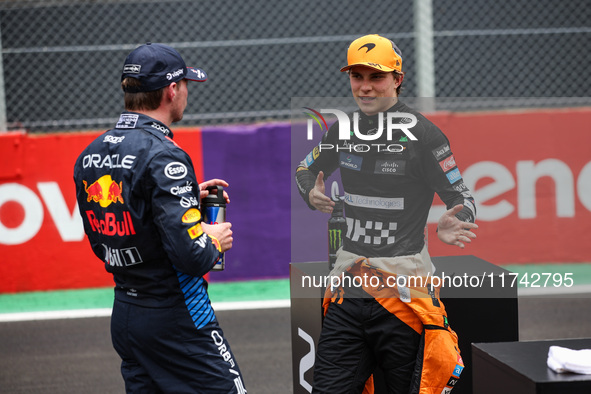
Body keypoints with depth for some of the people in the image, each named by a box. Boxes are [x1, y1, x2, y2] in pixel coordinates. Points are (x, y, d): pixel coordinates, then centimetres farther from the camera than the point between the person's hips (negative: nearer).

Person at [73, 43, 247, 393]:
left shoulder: (89, 156, 6)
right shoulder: (162, 156, -19)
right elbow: (192, 255, -26)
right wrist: (216, 240, -2)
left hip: (124, 315, 8)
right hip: (176, 319, -8)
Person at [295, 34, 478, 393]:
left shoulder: (423, 134, -7)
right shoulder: (343, 130, 9)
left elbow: (462, 200, -4)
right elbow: (306, 170, 26)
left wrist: (451, 229, -27)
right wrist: (313, 195, 3)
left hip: (403, 284, -5)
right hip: (349, 284, 5)